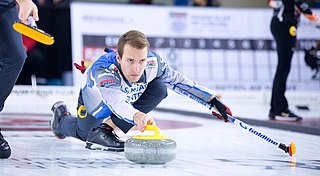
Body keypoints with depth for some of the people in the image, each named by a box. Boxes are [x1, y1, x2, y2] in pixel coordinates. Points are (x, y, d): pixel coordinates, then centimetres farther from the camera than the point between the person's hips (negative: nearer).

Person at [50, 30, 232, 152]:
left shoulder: (153, 61, -34)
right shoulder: (103, 69, -48)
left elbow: (178, 80, -16)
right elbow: (114, 100, -67)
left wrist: (213, 101, -17)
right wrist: (136, 115, -87)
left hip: (129, 101, 3)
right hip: (97, 102, -3)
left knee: (159, 88, -25)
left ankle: (106, 128, -19)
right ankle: (61, 116, 53)